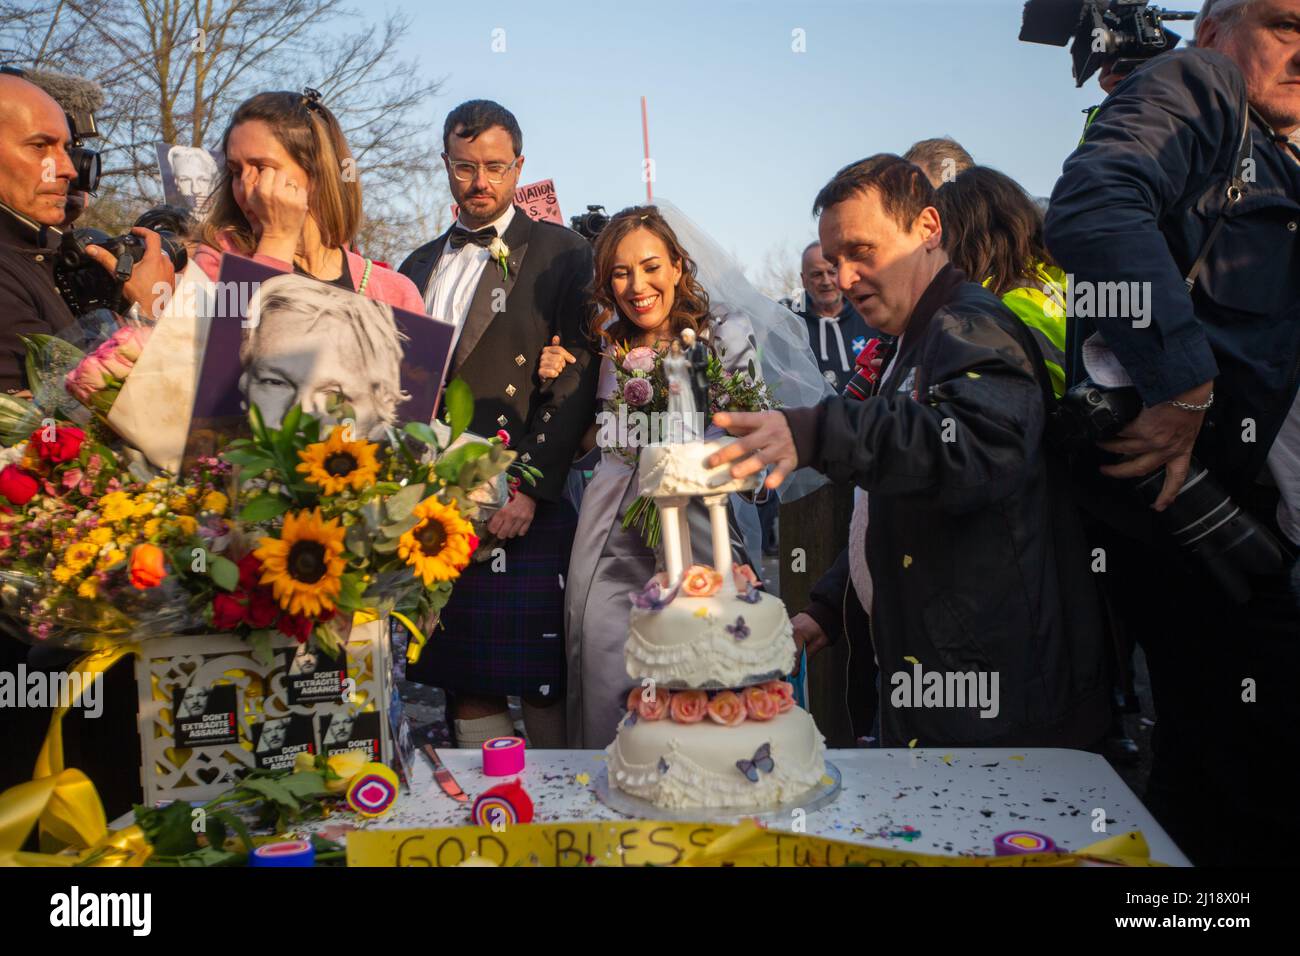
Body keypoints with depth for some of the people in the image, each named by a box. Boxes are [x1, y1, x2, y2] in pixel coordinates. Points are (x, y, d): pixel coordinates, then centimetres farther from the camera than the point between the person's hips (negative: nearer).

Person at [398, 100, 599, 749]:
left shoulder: (561, 255, 2)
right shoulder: (418, 267, 19)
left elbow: (575, 380, -7)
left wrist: (530, 487, -15)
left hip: (523, 507, -5)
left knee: (542, 684, -1)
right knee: (463, 681, 11)